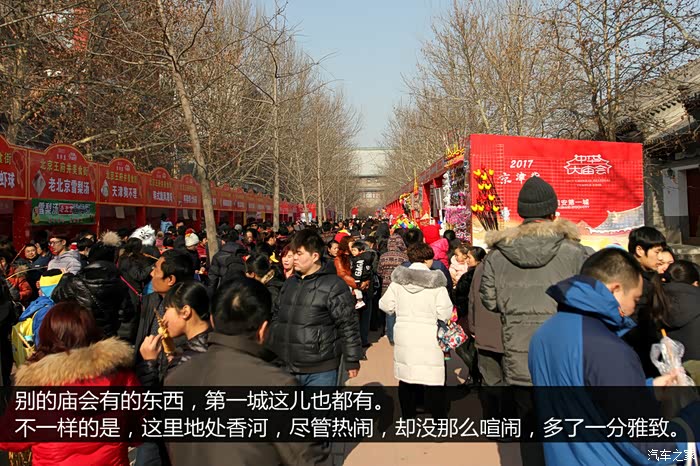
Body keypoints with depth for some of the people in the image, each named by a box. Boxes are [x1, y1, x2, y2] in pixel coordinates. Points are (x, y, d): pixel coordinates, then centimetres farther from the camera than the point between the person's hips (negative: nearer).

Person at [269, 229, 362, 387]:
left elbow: (348, 325, -10)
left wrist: (352, 361, -10)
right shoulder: (289, 283, 12)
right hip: (286, 368, 6)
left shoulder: (333, 285, -10)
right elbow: (276, 317, 22)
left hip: (320, 372, -6)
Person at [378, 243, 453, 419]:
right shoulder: (436, 282, -9)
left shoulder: (398, 280, 1)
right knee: (433, 383, 2)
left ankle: (408, 417, 27)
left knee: (405, 378, 15)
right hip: (428, 338, -4)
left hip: (403, 336, 4)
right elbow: (445, 314, -10)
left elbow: (386, 306, 4)